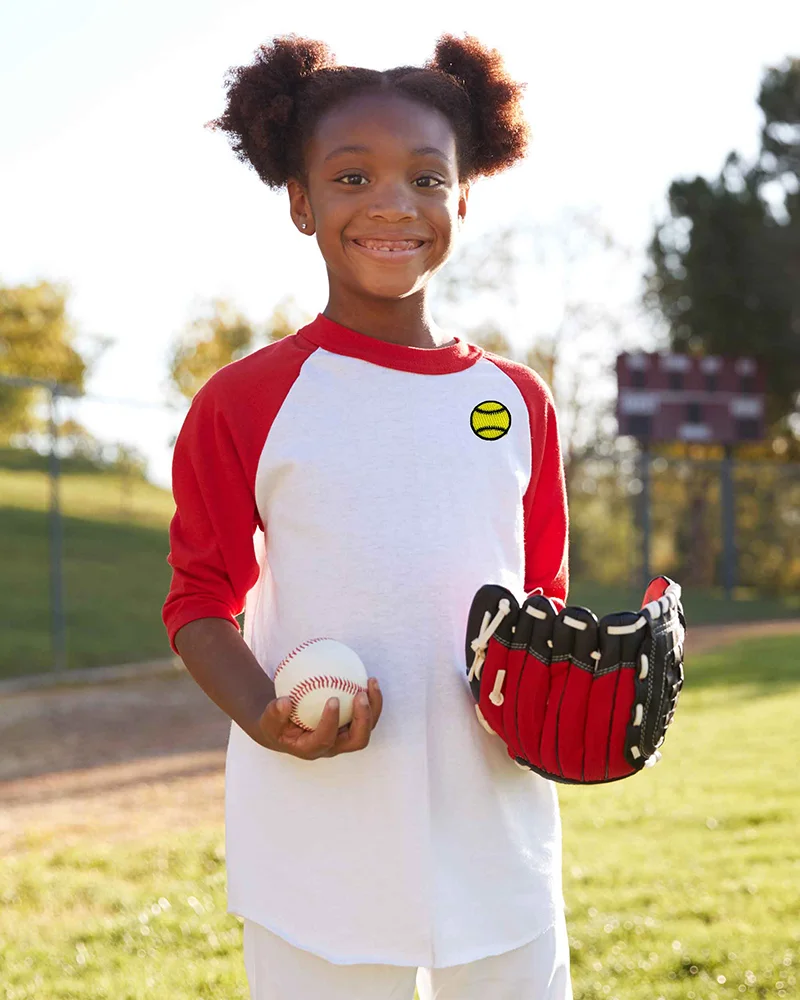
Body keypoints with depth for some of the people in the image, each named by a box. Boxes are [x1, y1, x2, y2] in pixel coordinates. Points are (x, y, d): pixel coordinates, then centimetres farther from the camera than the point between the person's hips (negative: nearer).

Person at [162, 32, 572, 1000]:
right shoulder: (247, 401, -2)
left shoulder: (516, 400, 8)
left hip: (497, 839, 3)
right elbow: (200, 598, 3)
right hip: (318, 855, -3)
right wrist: (265, 717, -17)